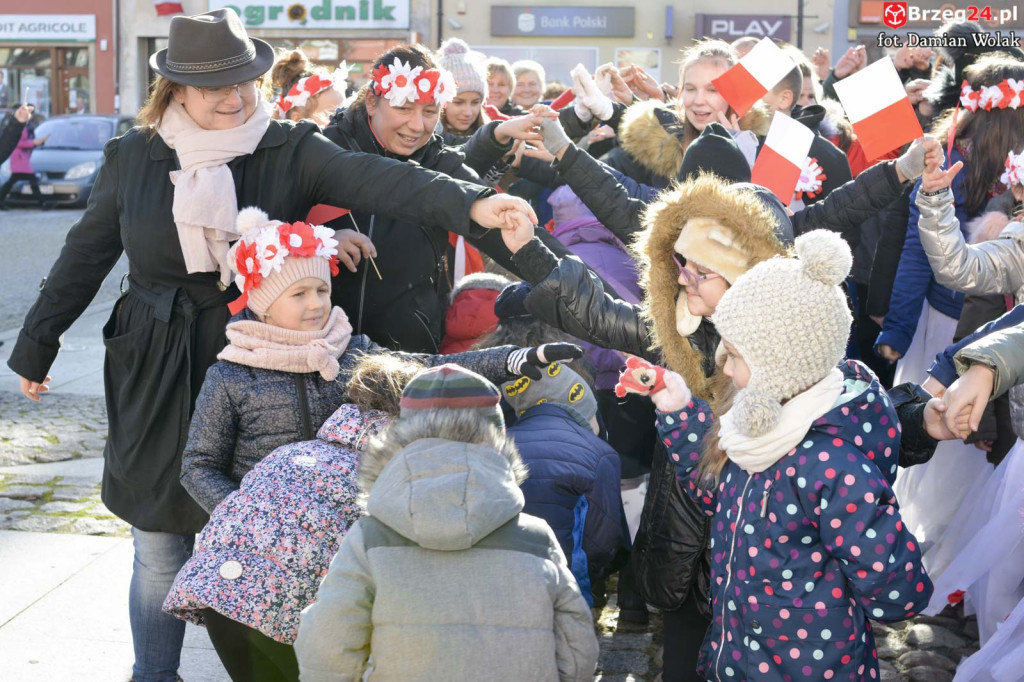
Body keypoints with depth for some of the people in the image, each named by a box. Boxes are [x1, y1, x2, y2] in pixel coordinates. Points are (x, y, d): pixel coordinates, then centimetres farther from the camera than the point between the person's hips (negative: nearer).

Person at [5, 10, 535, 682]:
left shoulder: (291, 149, -4)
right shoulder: (134, 156, 3)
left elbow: (374, 178, -19)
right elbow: (86, 255, 12)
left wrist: (469, 203, -35)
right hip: (158, 374, 2)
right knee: (161, 543, 9)